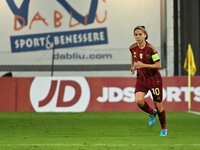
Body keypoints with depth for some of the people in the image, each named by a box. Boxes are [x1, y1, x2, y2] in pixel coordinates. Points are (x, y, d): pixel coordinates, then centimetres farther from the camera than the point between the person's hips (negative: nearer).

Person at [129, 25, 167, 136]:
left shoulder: (150, 48, -19)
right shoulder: (133, 48, -5)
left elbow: (158, 65, -18)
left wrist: (143, 65, -26)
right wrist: (132, 67, 11)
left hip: (154, 79, -3)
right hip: (141, 79, 4)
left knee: (158, 105, 4)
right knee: (139, 100, -21)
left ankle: (164, 128, 26)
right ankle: (152, 113, 11)